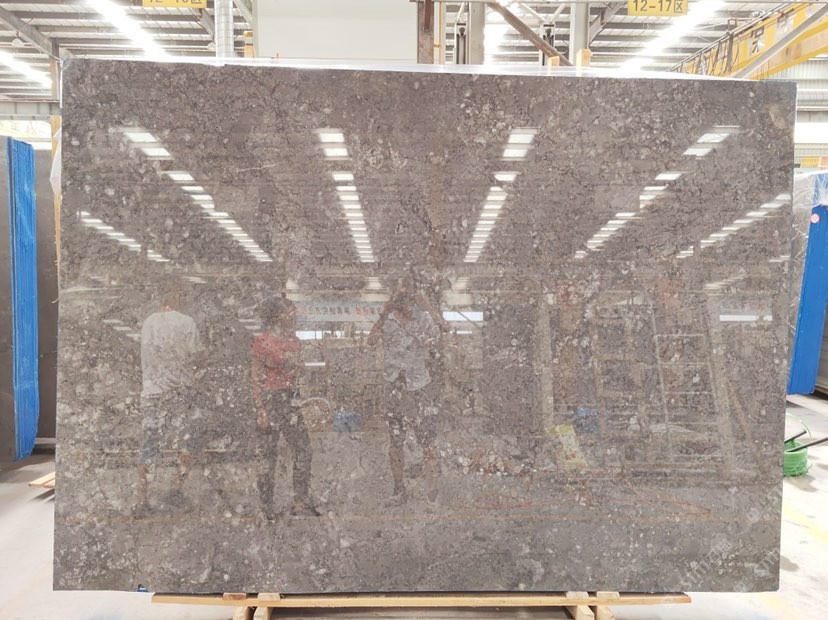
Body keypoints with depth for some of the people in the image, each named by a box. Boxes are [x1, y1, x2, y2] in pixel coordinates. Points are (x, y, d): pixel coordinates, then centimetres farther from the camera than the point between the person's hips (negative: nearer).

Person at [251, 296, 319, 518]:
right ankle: (266, 506, 16)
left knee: (303, 448, 2)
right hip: (270, 400, -6)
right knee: (268, 453, 2)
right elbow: (255, 379, -9)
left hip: (291, 400, 6)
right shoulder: (262, 342, -8)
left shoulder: (295, 341, 11)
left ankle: (301, 503, 10)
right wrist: (260, 409, -15)